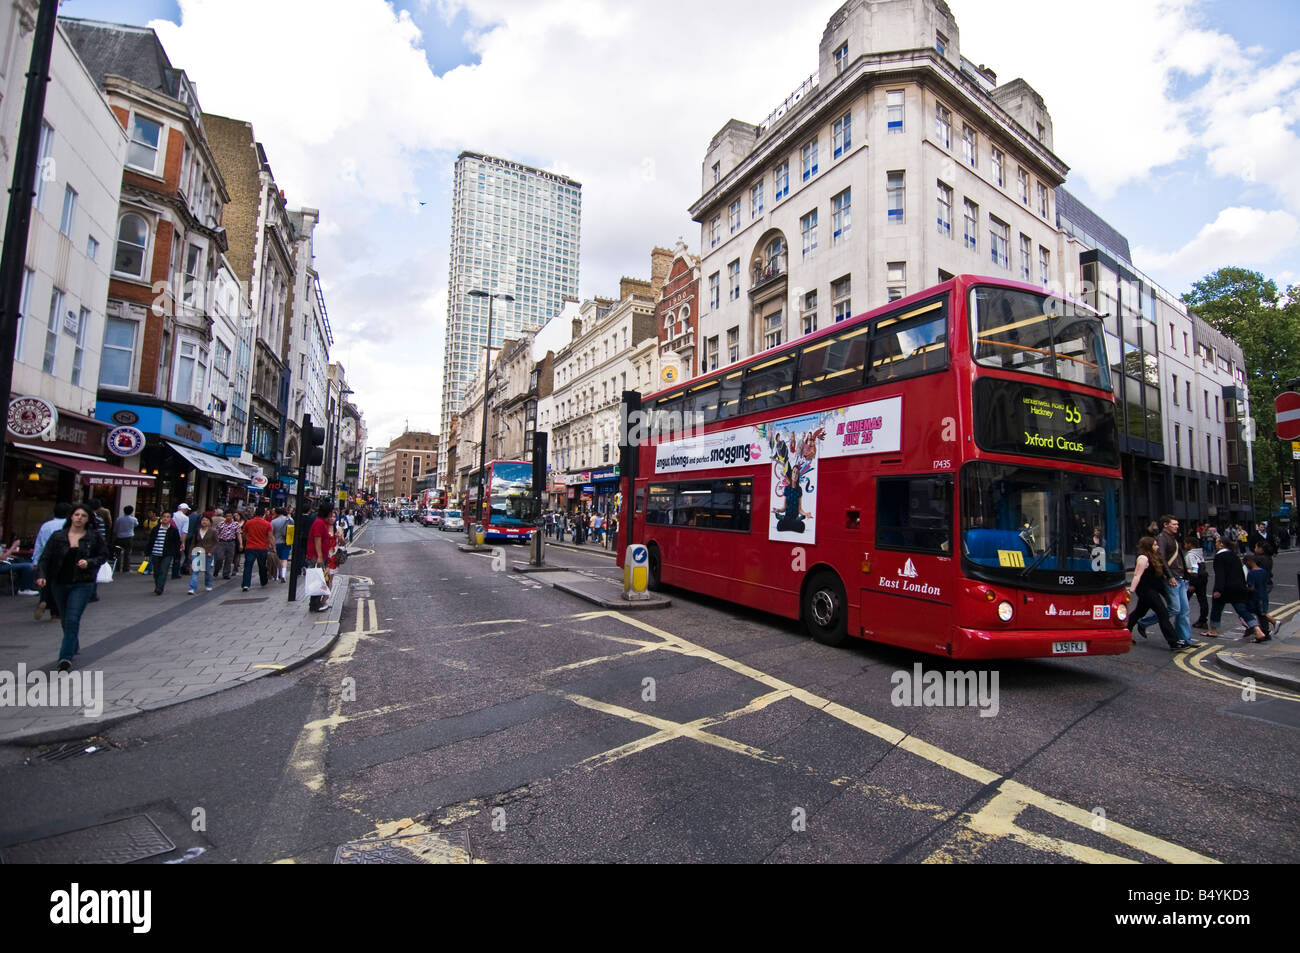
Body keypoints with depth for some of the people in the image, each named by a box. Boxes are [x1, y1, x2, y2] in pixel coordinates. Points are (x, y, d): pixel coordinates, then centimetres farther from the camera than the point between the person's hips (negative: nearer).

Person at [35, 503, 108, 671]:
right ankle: (74, 646, 40)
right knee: (65, 620, 16)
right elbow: (45, 558, 1)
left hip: (82, 584, -3)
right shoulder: (58, 537, 2)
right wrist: (41, 575, -12)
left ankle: (66, 657, -8)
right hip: (60, 583, 3)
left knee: (72, 620, -11)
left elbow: (103, 556, 3)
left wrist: (89, 563, -15)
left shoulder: (94, 537, -1)